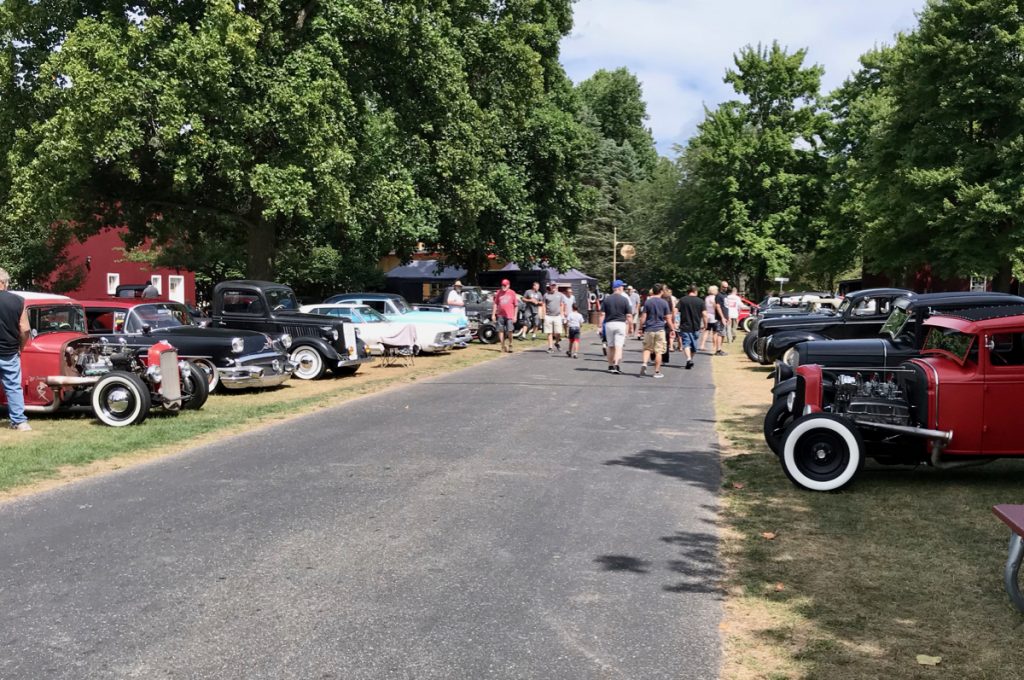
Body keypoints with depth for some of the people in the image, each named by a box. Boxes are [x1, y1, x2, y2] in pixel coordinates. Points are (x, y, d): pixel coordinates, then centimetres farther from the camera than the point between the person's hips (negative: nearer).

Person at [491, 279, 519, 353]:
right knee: (500, 331, 4)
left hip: (509, 316, -2)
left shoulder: (512, 293, 2)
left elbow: (516, 305, 3)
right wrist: (493, 314, 5)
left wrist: (515, 316, -2)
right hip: (500, 315, 3)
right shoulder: (499, 293, 9)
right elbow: (495, 304, 11)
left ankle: (510, 346, 13)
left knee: (510, 331, -4)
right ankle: (503, 346, 14)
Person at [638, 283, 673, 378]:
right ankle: (657, 372, 7)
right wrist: (672, 329, 9)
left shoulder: (647, 302, 0)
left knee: (647, 349, 13)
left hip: (649, 329, 1)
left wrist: (640, 327, 8)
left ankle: (644, 364, -11)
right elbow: (668, 319, -1)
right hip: (660, 329, -1)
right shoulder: (664, 303, -2)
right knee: (658, 351, 4)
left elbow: (643, 317, -2)